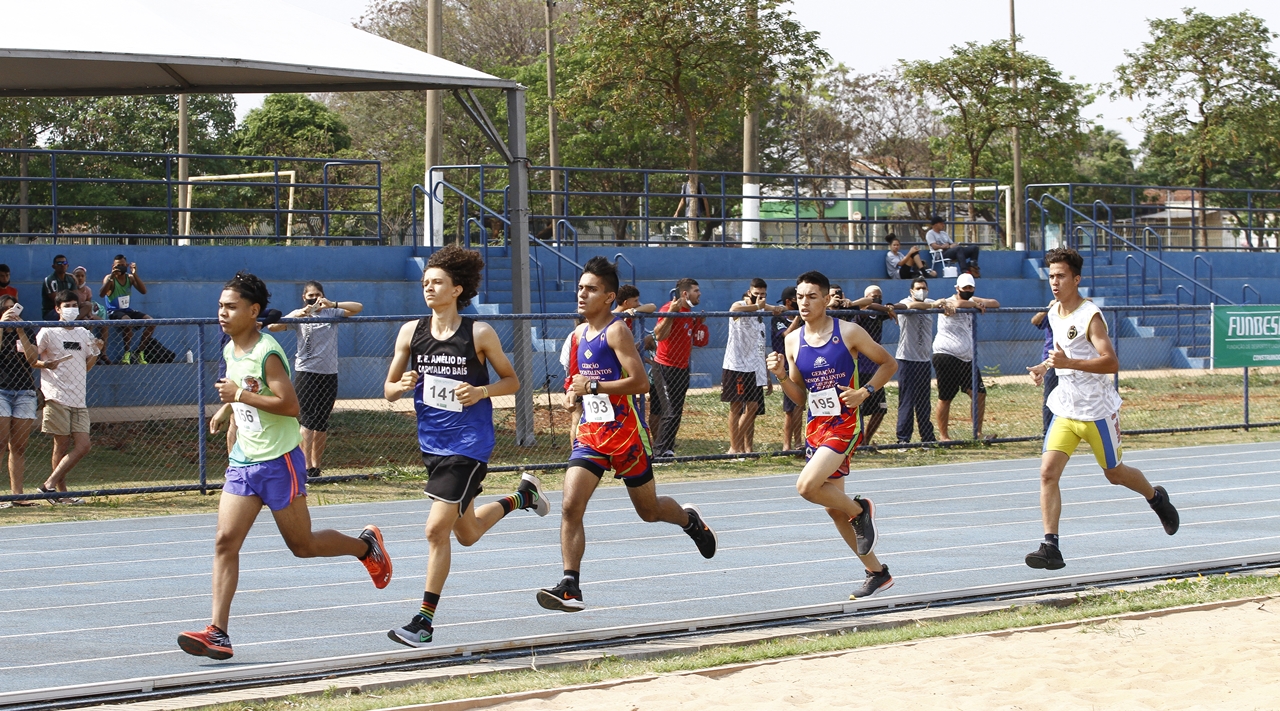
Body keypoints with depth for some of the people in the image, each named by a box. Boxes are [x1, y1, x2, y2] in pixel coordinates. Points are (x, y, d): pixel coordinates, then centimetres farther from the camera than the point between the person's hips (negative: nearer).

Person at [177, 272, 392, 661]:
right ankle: (218, 634, -11)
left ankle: (366, 545, 32)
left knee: (303, 545, 4)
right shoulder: (231, 351, 10)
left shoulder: (267, 354, -17)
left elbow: (290, 405, -25)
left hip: (278, 461, -7)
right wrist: (228, 411, 19)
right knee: (225, 541, -7)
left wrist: (240, 395, -23)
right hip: (242, 463, 7)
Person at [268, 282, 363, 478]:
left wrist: (332, 304, -15)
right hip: (306, 372, -3)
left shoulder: (332, 313, 10)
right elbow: (273, 326, -7)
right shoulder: (298, 315, 4)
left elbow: (358, 307, 0)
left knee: (322, 425, 5)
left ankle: (316, 467, 10)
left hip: (329, 374, 3)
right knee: (307, 420, -11)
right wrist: (296, 315, -23)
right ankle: (306, 467, -14)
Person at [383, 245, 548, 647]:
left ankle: (424, 622, -4)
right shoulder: (411, 332, 2)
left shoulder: (479, 334, -8)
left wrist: (482, 391, -16)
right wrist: (402, 386, -16)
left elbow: (511, 381, 3)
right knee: (467, 534, 18)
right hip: (432, 444, 6)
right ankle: (523, 496, 46)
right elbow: (389, 391, 7)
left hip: (469, 444, -6)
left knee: (436, 530, -13)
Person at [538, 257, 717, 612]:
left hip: (626, 434, -6)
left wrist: (593, 387, -23)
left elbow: (640, 382, -23)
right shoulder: (580, 333, 10)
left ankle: (690, 519, 46)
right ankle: (570, 588, -15)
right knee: (570, 507, -13)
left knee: (649, 510, 12)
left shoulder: (616, 331, -14)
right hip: (590, 433, 6)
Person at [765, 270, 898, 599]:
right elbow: (800, 398, 12)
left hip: (845, 424, -6)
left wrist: (865, 392, -12)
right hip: (815, 427, 6)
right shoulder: (793, 341, 6)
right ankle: (877, 573, 22)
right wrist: (781, 375, -6)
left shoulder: (849, 333, -7)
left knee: (807, 486, -25)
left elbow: (889, 364, 2)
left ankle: (860, 510, 3)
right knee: (833, 508, 8)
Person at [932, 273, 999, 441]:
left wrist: (982, 303, -8)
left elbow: (996, 304, 13)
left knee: (979, 394, 1)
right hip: (946, 356, -8)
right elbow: (958, 304, -34)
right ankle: (944, 436, 3)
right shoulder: (948, 303, -11)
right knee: (945, 398, -3)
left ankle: (978, 433, 7)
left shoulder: (972, 301, 14)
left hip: (967, 358, 8)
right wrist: (977, 305, -17)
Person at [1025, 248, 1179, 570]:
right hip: (1065, 410, 6)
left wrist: (1068, 362, -36)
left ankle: (1157, 498, 44)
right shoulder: (1054, 313, 8)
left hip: (1097, 411, -6)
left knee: (1114, 473, 12)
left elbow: (1112, 363, -27)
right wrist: (1046, 366, 10)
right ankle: (1050, 547, -15)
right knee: (1048, 472, -13)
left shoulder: (1090, 316, -17)